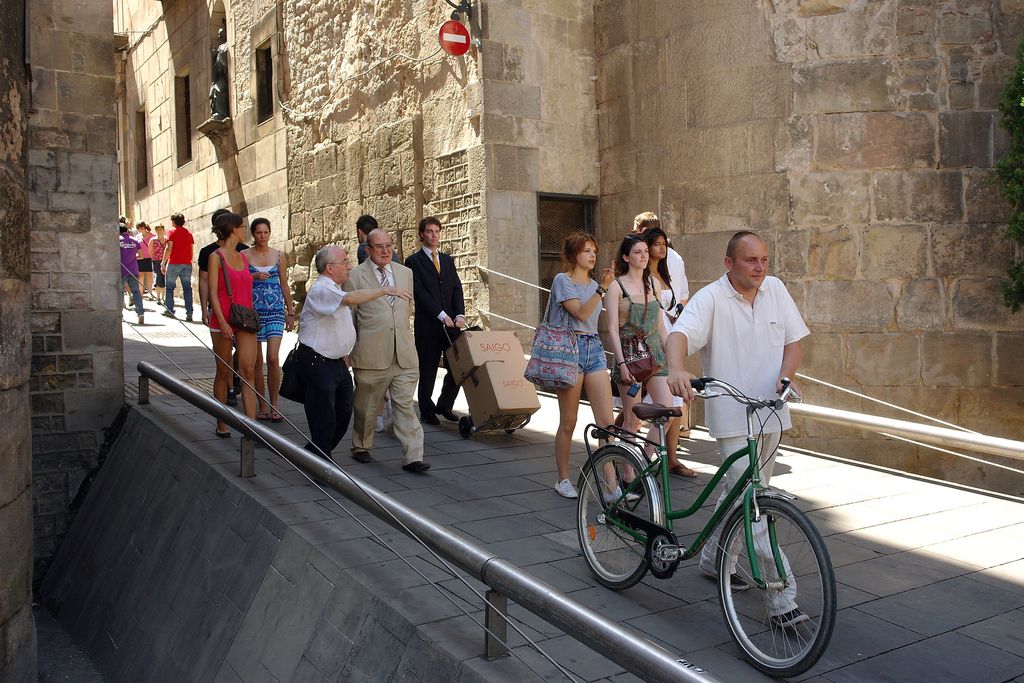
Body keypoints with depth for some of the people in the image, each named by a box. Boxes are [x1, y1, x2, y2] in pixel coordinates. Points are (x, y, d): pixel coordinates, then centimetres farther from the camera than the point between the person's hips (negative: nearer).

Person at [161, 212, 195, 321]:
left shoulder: (172, 231, -2)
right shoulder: (188, 233, 13)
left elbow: (168, 248, -9)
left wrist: (163, 263, -7)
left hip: (174, 263, -4)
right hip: (187, 263, 4)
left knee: (169, 287, 9)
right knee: (187, 288, 2)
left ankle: (169, 309, 12)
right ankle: (189, 313, -4)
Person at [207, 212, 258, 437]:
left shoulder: (243, 257, 13)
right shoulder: (216, 257, -3)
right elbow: (213, 292, -9)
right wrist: (222, 322, -17)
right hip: (223, 321, -4)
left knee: (248, 372, -5)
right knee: (223, 372, 7)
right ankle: (221, 424, 20)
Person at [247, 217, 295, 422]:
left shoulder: (279, 255, 8)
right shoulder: (244, 256, 3)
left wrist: (290, 312, 11)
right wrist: (253, 277, -14)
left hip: (275, 311, 0)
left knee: (273, 358, -11)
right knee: (257, 360, 4)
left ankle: (274, 405, 0)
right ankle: (262, 406, 14)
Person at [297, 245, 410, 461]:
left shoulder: (335, 289, 15)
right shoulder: (321, 290, -18)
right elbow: (351, 299, -37)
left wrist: (344, 353, 19)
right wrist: (385, 290, -37)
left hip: (336, 360, 10)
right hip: (317, 361, -10)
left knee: (343, 413, 15)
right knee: (324, 420, -5)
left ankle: (313, 454, 30)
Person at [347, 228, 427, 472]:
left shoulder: (405, 273, 13)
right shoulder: (356, 276, 0)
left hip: (404, 353, 3)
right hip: (371, 354, -3)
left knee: (405, 404, -1)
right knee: (366, 404, 11)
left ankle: (412, 457, -2)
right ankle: (361, 447, 31)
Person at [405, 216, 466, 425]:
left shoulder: (448, 260, 17)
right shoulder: (414, 261, 0)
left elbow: (457, 288, 9)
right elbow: (420, 292, -10)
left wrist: (460, 314, -7)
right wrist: (441, 315, -16)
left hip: (451, 323, 5)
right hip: (427, 325, -4)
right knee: (427, 370, 4)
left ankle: (444, 405, 19)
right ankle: (427, 411, 18)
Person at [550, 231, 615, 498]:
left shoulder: (593, 284, 18)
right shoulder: (562, 280, -2)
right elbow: (580, 313, -15)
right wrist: (603, 288, -20)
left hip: (594, 349, 6)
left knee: (607, 421, -3)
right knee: (568, 423, 1)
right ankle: (563, 479, 16)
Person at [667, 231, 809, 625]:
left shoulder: (776, 290, 6)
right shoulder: (710, 299, -11)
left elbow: (793, 343, 8)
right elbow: (680, 334, -27)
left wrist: (785, 376, -12)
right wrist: (677, 370, -48)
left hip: (770, 413, 6)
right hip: (732, 418, -6)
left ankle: (712, 559, 39)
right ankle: (781, 599, -4)